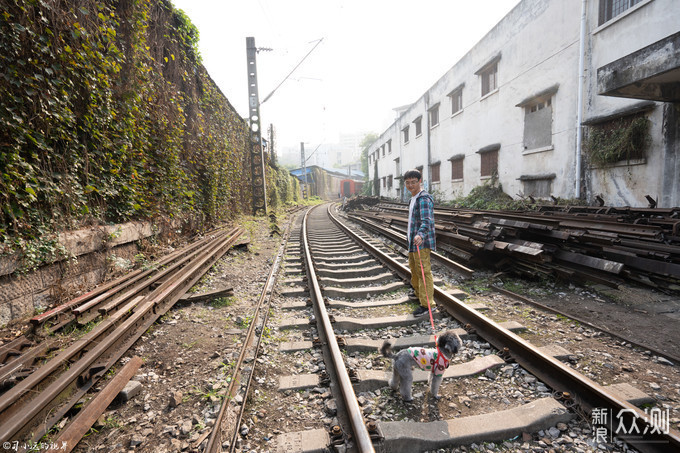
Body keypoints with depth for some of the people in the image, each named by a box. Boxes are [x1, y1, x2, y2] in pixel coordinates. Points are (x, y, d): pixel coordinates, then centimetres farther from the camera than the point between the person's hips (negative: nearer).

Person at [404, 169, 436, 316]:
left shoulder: (424, 199, -17)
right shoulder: (413, 199, 16)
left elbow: (427, 220, -31)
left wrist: (420, 235, -47)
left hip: (421, 242, -10)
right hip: (413, 240, 10)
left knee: (423, 271, -9)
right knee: (413, 268, 23)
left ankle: (427, 303, -3)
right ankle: (418, 292, 43)